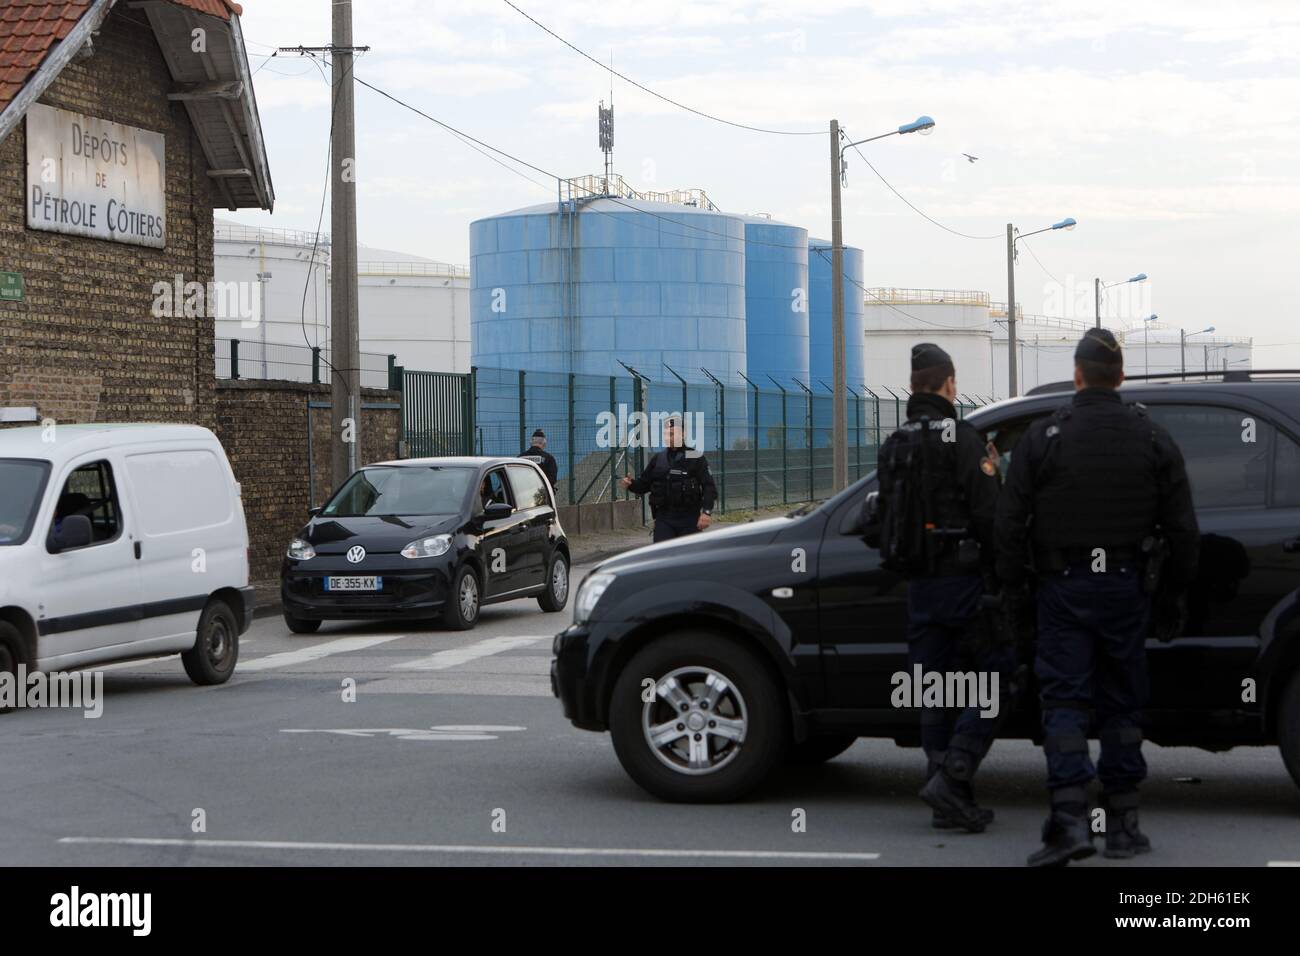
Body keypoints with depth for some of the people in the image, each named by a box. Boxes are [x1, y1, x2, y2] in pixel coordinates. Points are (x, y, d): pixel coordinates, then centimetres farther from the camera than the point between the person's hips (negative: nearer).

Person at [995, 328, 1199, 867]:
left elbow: (1009, 522, -5)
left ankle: (1070, 819, -14)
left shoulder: (1043, 437, -5)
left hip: (1063, 587, -2)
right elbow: (1182, 527, 3)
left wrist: (1012, 584, 6)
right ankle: (1122, 823, 13)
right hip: (1126, 589, 2)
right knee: (1122, 702, 10)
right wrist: (1178, 586, 15)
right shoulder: (1153, 440, 2)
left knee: (1064, 701, -2)